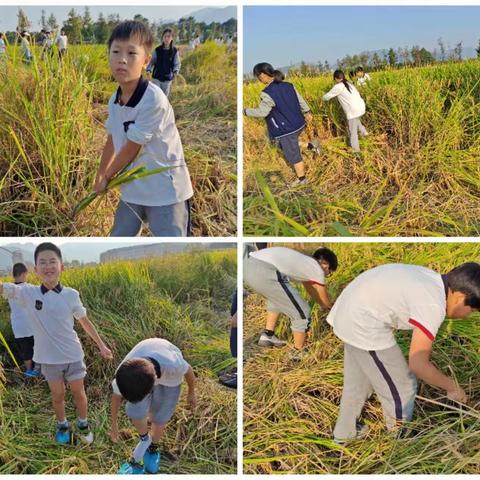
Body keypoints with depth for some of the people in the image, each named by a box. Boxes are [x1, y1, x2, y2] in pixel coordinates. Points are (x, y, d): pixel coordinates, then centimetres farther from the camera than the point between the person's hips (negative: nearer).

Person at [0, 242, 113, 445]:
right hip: (49, 358, 0)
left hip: (73, 355, 0)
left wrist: (101, 346, 7)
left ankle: (83, 424, 35)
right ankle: (62, 426, 38)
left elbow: (85, 322, 2)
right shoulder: (27, 293, -11)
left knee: (78, 393, 12)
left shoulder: (71, 295, -10)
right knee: (57, 395, 15)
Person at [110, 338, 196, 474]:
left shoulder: (172, 365, -45)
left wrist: (191, 393, 0)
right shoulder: (125, 372, -36)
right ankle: (144, 439, 21)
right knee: (135, 413, -12)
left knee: (159, 417, 3)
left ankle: (152, 449, 33)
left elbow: (188, 370, -20)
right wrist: (114, 424, 3)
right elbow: (116, 395, -12)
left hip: (169, 376, -1)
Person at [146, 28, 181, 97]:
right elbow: (152, 61, 2)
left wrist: (176, 71, -22)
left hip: (167, 78, 1)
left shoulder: (174, 51, -5)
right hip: (157, 77, -1)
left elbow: (177, 63, -2)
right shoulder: (157, 50, -5)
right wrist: (149, 69, -15)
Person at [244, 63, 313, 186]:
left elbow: (262, 112, -18)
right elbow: (301, 100, 9)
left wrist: (245, 111, -7)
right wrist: (307, 113, 24)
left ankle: (301, 179, 24)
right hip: (298, 124, 8)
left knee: (293, 155, 9)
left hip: (285, 130, -8)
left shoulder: (267, 93, -23)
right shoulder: (288, 85, 0)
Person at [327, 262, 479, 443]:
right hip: (364, 325, -10)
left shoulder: (432, 278, 4)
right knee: (401, 388, 7)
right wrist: (452, 387, -3)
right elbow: (418, 365, -17)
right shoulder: (433, 306, -21)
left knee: (358, 381, 27)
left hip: (349, 311, 10)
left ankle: (344, 433, 44)